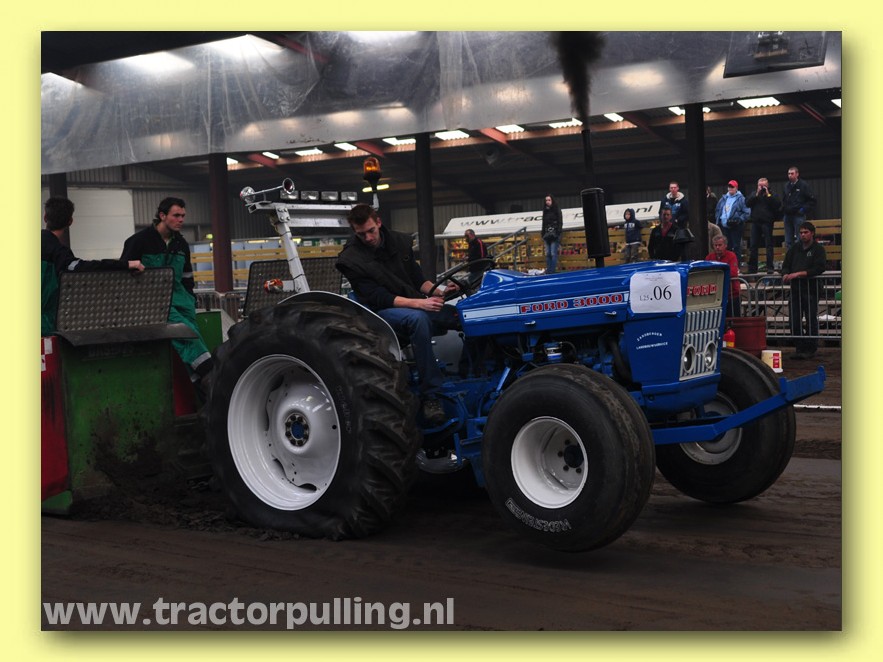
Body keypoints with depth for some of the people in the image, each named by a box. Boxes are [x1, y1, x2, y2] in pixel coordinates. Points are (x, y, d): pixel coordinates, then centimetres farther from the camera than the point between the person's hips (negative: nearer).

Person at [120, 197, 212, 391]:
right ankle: (210, 373, -35)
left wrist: (190, 300, 16)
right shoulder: (140, 240, -1)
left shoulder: (181, 244, 17)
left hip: (177, 295, 6)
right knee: (183, 327, -28)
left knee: (192, 335, -13)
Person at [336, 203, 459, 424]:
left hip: (417, 304, 5)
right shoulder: (350, 259, -10)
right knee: (418, 319, -39)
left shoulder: (400, 241, 6)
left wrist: (438, 292, -10)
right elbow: (379, 298, -17)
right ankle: (430, 394, -36)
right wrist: (419, 303, -29)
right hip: (382, 312, -5)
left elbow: (417, 278, 11)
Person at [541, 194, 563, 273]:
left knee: (553, 254, -10)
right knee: (548, 254, 3)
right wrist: (543, 235, 15)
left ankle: (552, 271, -11)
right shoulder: (545, 211, 17)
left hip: (554, 235, -6)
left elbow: (560, 222, -4)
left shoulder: (557, 210, 1)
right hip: (547, 235, 6)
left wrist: (558, 233, -14)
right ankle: (548, 271, 5)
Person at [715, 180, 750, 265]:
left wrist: (739, 219, -18)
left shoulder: (741, 199, -4)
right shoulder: (723, 198, 14)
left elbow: (747, 212, -6)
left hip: (735, 226, -6)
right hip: (724, 226, 6)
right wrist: (718, 219, 8)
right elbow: (717, 210, 22)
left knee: (736, 246, -2)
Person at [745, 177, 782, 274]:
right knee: (753, 246, 5)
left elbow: (778, 204, -11)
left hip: (767, 222, -3)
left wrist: (768, 195, -10)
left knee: (769, 245, -2)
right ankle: (752, 268, 10)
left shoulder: (772, 195, 4)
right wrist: (757, 194, -7)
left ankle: (770, 267, -2)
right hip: (755, 222, 3)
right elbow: (747, 203, -1)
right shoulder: (753, 194, 13)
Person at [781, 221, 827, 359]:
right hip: (795, 289, 5)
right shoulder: (795, 248, 15)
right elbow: (786, 264, 17)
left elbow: (819, 269, -11)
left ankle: (810, 349, 7)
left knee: (811, 320, 0)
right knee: (794, 320, 3)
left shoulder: (818, 249, 0)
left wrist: (799, 274, -18)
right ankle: (799, 348, 11)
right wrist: (786, 274, -7)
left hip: (811, 289, -5)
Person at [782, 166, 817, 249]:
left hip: (798, 216, -5)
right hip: (787, 215, 5)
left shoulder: (804, 185, -4)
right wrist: (783, 211, 10)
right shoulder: (786, 186, 11)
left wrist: (804, 209, -10)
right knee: (788, 242, 8)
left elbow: (812, 200, -2)